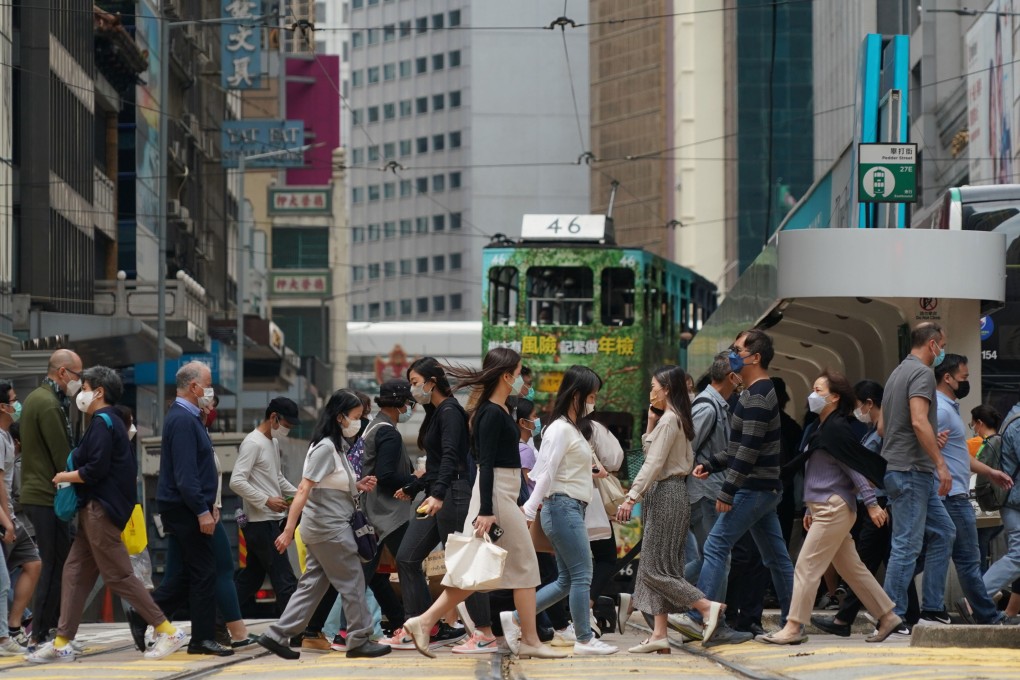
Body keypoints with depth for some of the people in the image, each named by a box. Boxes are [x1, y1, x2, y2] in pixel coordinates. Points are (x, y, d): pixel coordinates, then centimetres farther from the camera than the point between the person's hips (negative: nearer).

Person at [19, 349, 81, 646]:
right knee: (56, 565, -7)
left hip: (35, 493, 10)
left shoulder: (36, 398, 18)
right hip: (48, 496, -10)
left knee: (56, 563, 13)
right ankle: (41, 635, -5)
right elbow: (62, 457, -16)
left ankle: (42, 625, 15)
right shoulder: (49, 404, -15)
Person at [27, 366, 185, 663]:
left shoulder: (102, 422, -14)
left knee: (118, 576, -8)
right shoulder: (112, 421, 17)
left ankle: (168, 632, -7)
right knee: (75, 573, 9)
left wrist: (65, 478, -6)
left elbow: (95, 470, -22)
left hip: (100, 509, -11)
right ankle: (62, 643, 10)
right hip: (95, 508, 11)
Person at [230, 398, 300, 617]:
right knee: (285, 580, -8)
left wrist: (298, 494, 11)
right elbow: (236, 482, -21)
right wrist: (267, 500, -21)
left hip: (272, 521, 10)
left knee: (250, 578, 14)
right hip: (262, 522, -10)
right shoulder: (253, 443, -14)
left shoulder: (274, 442, 16)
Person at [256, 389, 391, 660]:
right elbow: (304, 490, -21)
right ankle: (359, 641, 8)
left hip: (324, 529, 9)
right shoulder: (325, 448, -16)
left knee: (313, 584, 9)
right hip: (328, 528, -9)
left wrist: (357, 486, 2)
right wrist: (289, 530, -26)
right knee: (352, 581, 0)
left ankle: (277, 636, 8)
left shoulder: (337, 447, 13)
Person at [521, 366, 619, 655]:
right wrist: (529, 510, -24)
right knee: (582, 576, -7)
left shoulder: (574, 429, 19)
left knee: (566, 581, 11)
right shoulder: (561, 430, -12)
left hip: (572, 509, 10)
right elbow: (545, 473, -19)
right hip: (563, 507, -10)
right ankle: (584, 639, -3)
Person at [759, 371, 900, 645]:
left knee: (807, 566, -10)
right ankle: (887, 617, 15)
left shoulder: (837, 429, -12)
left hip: (834, 509, -10)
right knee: (851, 568, 12)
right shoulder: (823, 428, 18)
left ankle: (794, 627, -10)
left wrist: (871, 503, -19)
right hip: (824, 509, 10)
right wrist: (811, 509, 23)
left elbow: (856, 467, -16)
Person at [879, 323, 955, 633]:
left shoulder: (898, 373, 19)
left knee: (942, 532, 14)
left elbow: (882, 427, 24)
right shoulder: (922, 372, -11)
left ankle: (933, 608, 13)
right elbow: (919, 421, -23)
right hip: (912, 470, -10)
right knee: (907, 544, -8)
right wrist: (941, 463, -23)